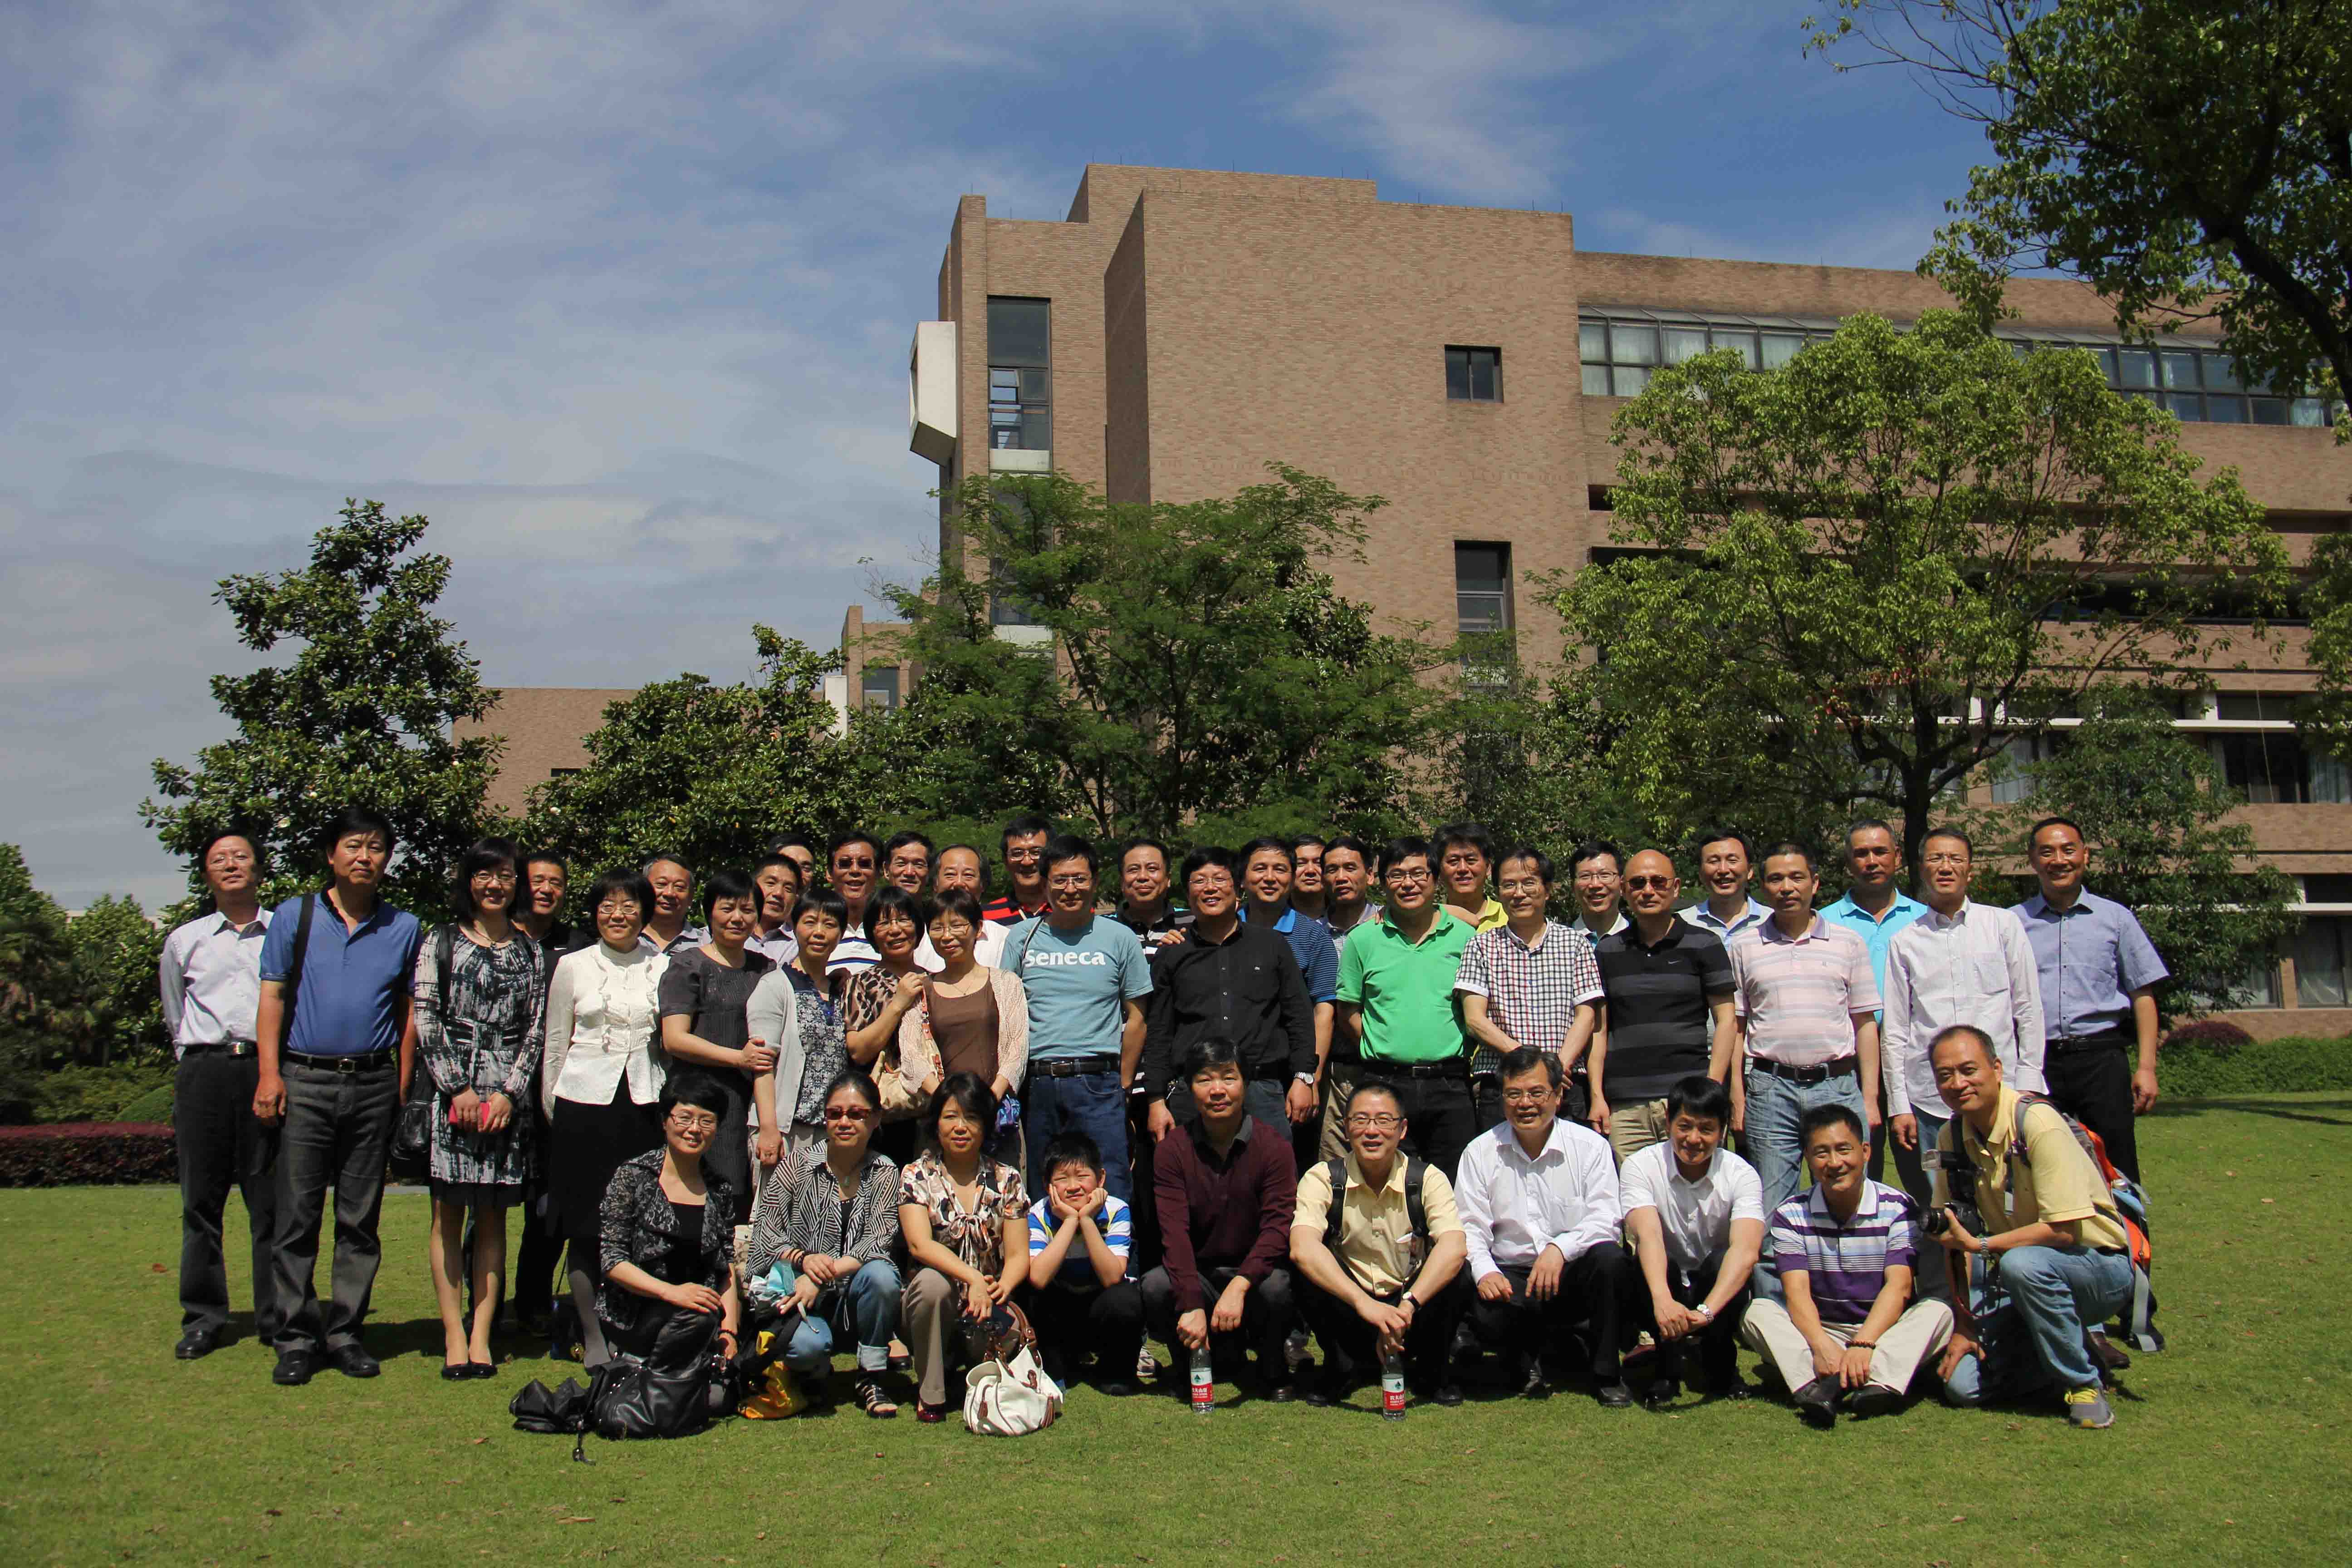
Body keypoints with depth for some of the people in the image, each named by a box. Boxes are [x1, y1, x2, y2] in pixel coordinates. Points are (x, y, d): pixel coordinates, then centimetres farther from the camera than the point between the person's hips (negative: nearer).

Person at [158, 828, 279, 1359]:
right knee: (201, 1200, 1)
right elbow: (175, 1018, 24)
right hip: (204, 1072, 2)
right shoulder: (184, 941, 15)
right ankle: (203, 1318, 9)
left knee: (271, 1200, -2)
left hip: (269, 1069, -1)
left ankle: (277, 1317, 4)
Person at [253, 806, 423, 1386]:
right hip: (305, 1082, -1)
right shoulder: (294, 917, 5)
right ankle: (296, 1338, 6)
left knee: (360, 1220, 6)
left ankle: (345, 1333, 14)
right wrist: (270, 1072, -5)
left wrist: (405, 1083, 3)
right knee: (297, 1217, -1)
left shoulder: (405, 928, 9)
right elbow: (272, 996, 4)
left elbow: (409, 1009, 11)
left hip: (374, 1085, 2)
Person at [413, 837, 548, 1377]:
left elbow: (537, 1029, 7)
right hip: (451, 1086, -2)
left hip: (508, 1093, 2)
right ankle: (454, 1336, 1)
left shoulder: (530, 951, 11)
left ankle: (481, 1336, 5)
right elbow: (426, 1023, 0)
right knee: (448, 1212, -2)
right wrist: (459, 1088, -9)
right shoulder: (443, 943, 6)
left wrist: (509, 1094, -5)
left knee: (493, 1215, 3)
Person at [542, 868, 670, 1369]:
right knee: (585, 1228, 2)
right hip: (584, 1102, 0)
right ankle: (593, 1339, 14)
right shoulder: (573, 966, 6)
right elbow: (555, 1044, 10)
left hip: (643, 1103, 0)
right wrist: (551, 1111, 9)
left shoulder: (663, 967, 7)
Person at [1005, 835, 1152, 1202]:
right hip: (1036, 1085, 2)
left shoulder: (1119, 938, 5)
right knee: (1042, 1197, 10)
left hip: (1098, 1082, -2)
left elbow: (1136, 1017, 7)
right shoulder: (1021, 938, 9)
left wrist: (1122, 1086, 1)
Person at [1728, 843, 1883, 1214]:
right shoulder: (1745, 946, 9)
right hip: (1771, 1089, 0)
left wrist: (1870, 1096, 3)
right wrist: (1737, 1098, 2)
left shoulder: (1848, 943, 10)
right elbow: (1735, 1025, 9)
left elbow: (1865, 1023, 10)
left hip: (1838, 1086, 0)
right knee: (1771, 1211, 3)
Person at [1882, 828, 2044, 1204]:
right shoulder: (1905, 941, 8)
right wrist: (1898, 1105, 2)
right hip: (1926, 1100, 1)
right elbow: (1894, 1030, 7)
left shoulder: (2003, 925, 7)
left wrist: (2028, 1086, 0)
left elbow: (2029, 1010, 7)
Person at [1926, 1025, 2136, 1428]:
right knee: (1962, 1384, -12)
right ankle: (2067, 1346, 14)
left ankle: (2083, 1383, -14)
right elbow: (1957, 1235, 1)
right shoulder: (1953, 1136, -2)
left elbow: (2065, 1231, -25)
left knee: (2023, 1263, -38)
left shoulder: (2037, 1123, -21)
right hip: (2026, 1284, 6)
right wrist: (1965, 1325, -5)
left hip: (2101, 1266, -5)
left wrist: (1981, 1245, -23)